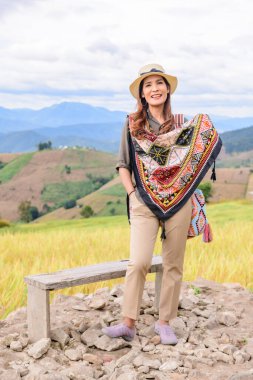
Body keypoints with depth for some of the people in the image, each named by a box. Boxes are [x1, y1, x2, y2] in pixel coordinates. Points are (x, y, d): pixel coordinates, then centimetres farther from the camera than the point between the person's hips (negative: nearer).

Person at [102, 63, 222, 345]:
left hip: (178, 202, 2)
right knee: (139, 262, -13)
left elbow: (201, 154, 16)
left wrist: (187, 187, 3)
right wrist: (132, 193, -4)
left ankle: (164, 323, 17)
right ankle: (128, 323, -4)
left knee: (173, 265, 5)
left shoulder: (182, 125, 7)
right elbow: (123, 164, 6)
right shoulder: (132, 124, 5)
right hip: (144, 204, -1)